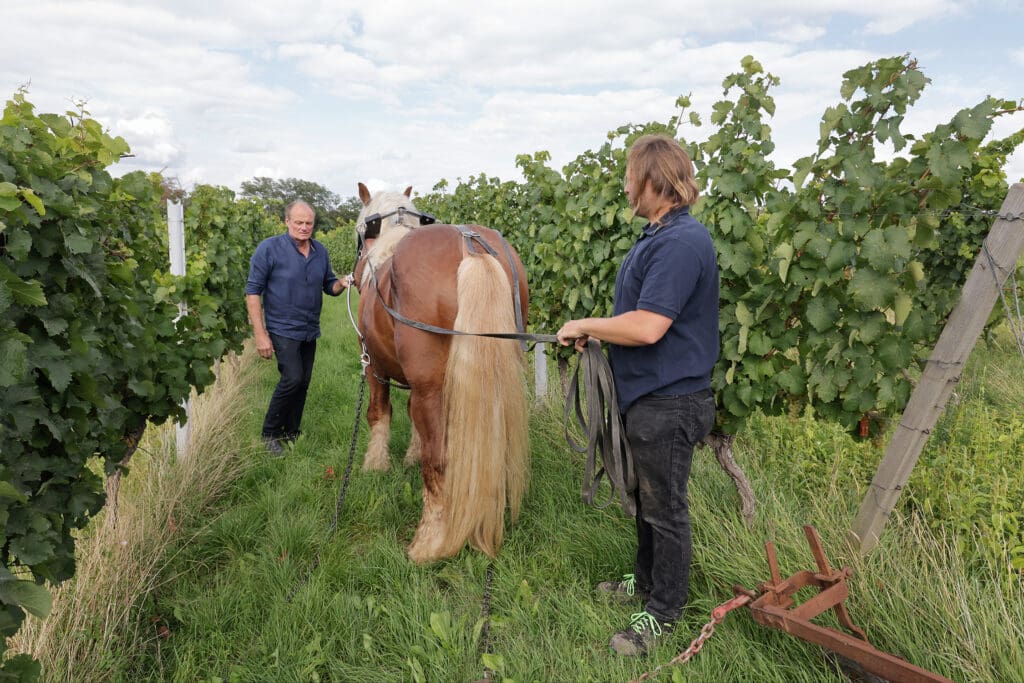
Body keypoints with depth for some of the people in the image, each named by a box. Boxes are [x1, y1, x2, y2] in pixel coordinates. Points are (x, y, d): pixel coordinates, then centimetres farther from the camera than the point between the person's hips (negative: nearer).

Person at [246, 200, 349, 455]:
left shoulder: (320, 251, 4)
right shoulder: (269, 248, -11)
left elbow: (328, 286, 13)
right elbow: (253, 291, -11)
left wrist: (341, 284, -13)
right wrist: (260, 335, -16)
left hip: (310, 330, 6)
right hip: (283, 329, -6)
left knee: (303, 383, 10)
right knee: (293, 378, -17)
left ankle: (291, 433, 26)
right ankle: (270, 434, 3)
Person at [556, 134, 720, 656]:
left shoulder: (682, 242, -24)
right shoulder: (657, 235, 10)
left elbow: (647, 327, -31)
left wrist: (585, 326, -18)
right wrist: (595, 332, 6)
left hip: (668, 401, -10)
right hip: (645, 396, 10)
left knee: (665, 508, 6)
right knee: (646, 497, 24)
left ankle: (664, 611, 25)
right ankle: (647, 580, 43)